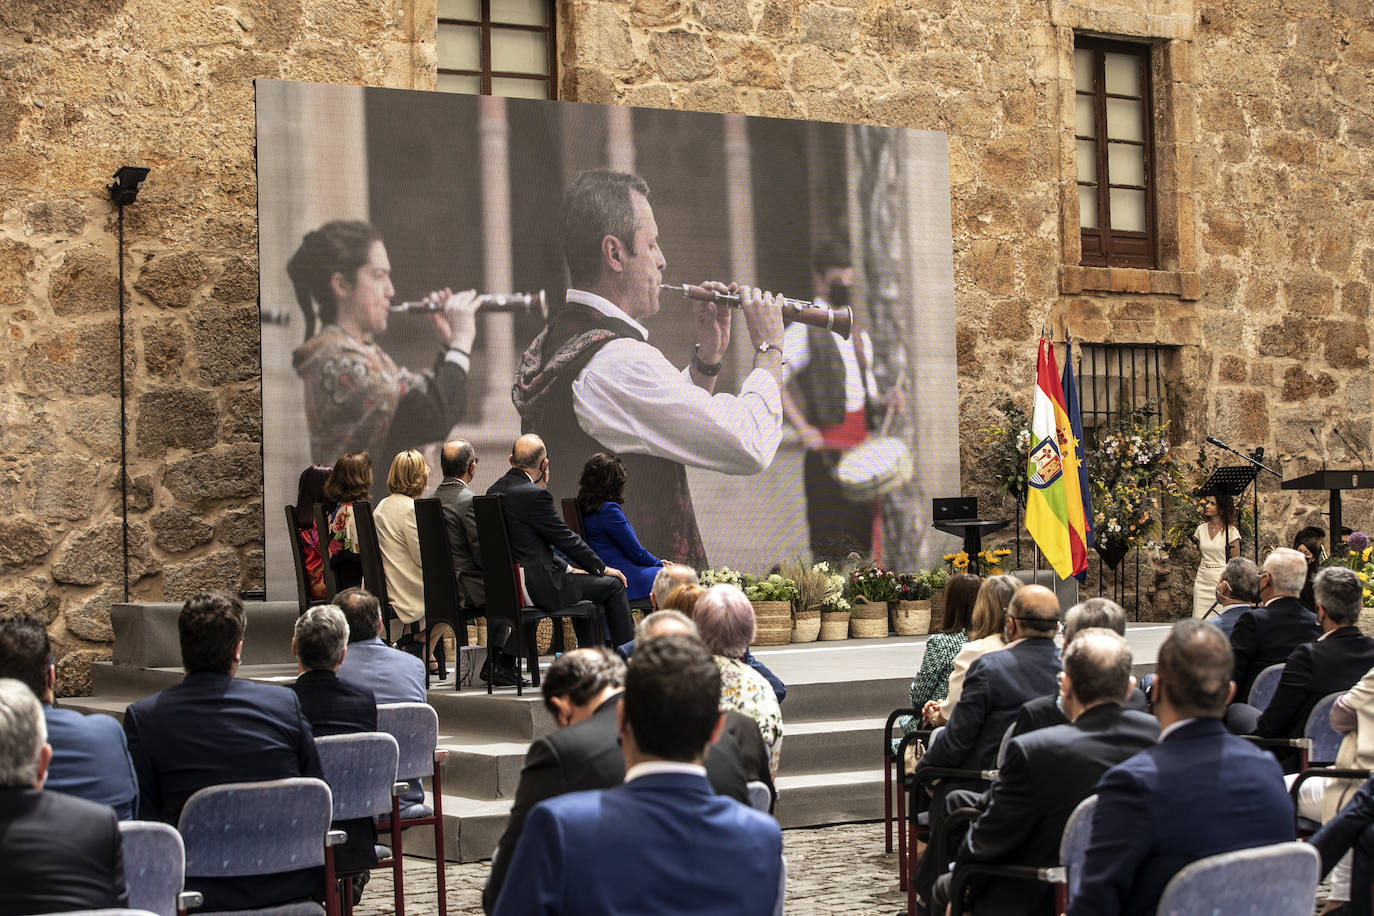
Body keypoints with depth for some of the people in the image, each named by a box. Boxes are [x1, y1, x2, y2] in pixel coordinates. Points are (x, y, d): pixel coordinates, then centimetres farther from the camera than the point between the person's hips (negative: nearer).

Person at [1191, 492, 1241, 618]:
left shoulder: (1230, 531, -4)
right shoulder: (1201, 529, 9)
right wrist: (1195, 576, 10)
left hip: (1221, 579, -4)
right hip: (1202, 580, 4)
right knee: (1199, 621, -1)